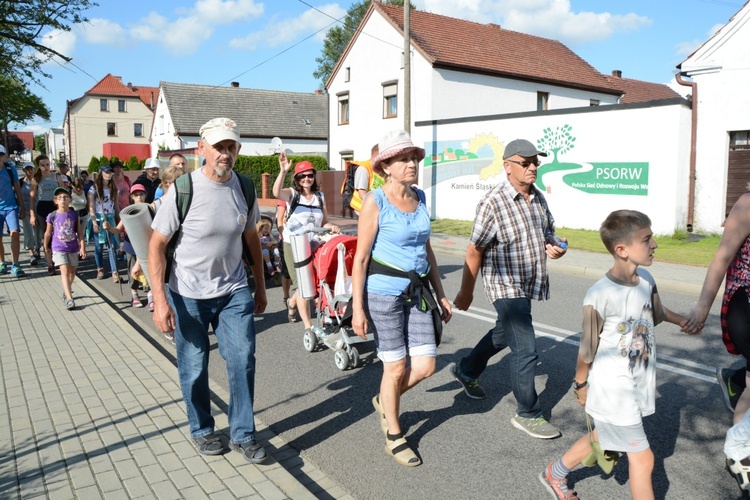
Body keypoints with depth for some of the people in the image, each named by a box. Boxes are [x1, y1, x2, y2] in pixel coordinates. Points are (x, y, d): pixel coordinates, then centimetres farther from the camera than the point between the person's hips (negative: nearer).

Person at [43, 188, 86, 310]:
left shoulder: (75, 215, -2)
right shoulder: (52, 216, -6)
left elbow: (79, 232, 0)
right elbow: (48, 233, 6)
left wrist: (82, 246, -6)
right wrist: (46, 247, 16)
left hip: (73, 248, 3)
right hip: (58, 248, -3)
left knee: (72, 271, 14)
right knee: (65, 271, -13)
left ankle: (66, 290, 40)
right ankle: (69, 299, -18)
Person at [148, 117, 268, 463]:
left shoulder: (244, 187, -2)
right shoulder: (183, 191, -15)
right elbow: (156, 245, -11)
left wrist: (260, 288, 13)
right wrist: (160, 300, -18)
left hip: (234, 291, 3)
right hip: (188, 295, -3)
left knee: (243, 360, 0)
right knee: (194, 369, 9)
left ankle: (243, 435, 18)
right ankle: (201, 430, 33)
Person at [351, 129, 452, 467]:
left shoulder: (419, 198, 7)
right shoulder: (375, 202, -11)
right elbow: (360, 258, -11)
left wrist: (441, 294, 13)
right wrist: (357, 308, -13)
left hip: (417, 292, 6)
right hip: (384, 292, -6)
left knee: (425, 366, 4)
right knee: (396, 367, 4)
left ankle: (384, 401, 34)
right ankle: (393, 438, 27)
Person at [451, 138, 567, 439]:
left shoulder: (538, 198, 4)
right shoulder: (493, 203, -18)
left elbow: (549, 231, 19)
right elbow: (474, 251, -13)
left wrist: (555, 248, -6)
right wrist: (466, 292, -7)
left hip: (528, 284, 9)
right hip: (505, 286, -8)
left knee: (504, 334, 25)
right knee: (525, 350, -7)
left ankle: (465, 371, 48)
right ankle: (528, 414, 11)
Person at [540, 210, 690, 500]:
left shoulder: (646, 279, -5)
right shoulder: (600, 295, -27)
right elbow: (588, 348, -14)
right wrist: (581, 384, -4)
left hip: (640, 385, 8)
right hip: (613, 390, -8)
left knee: (602, 439, 24)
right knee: (643, 458, 2)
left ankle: (555, 473, 47)